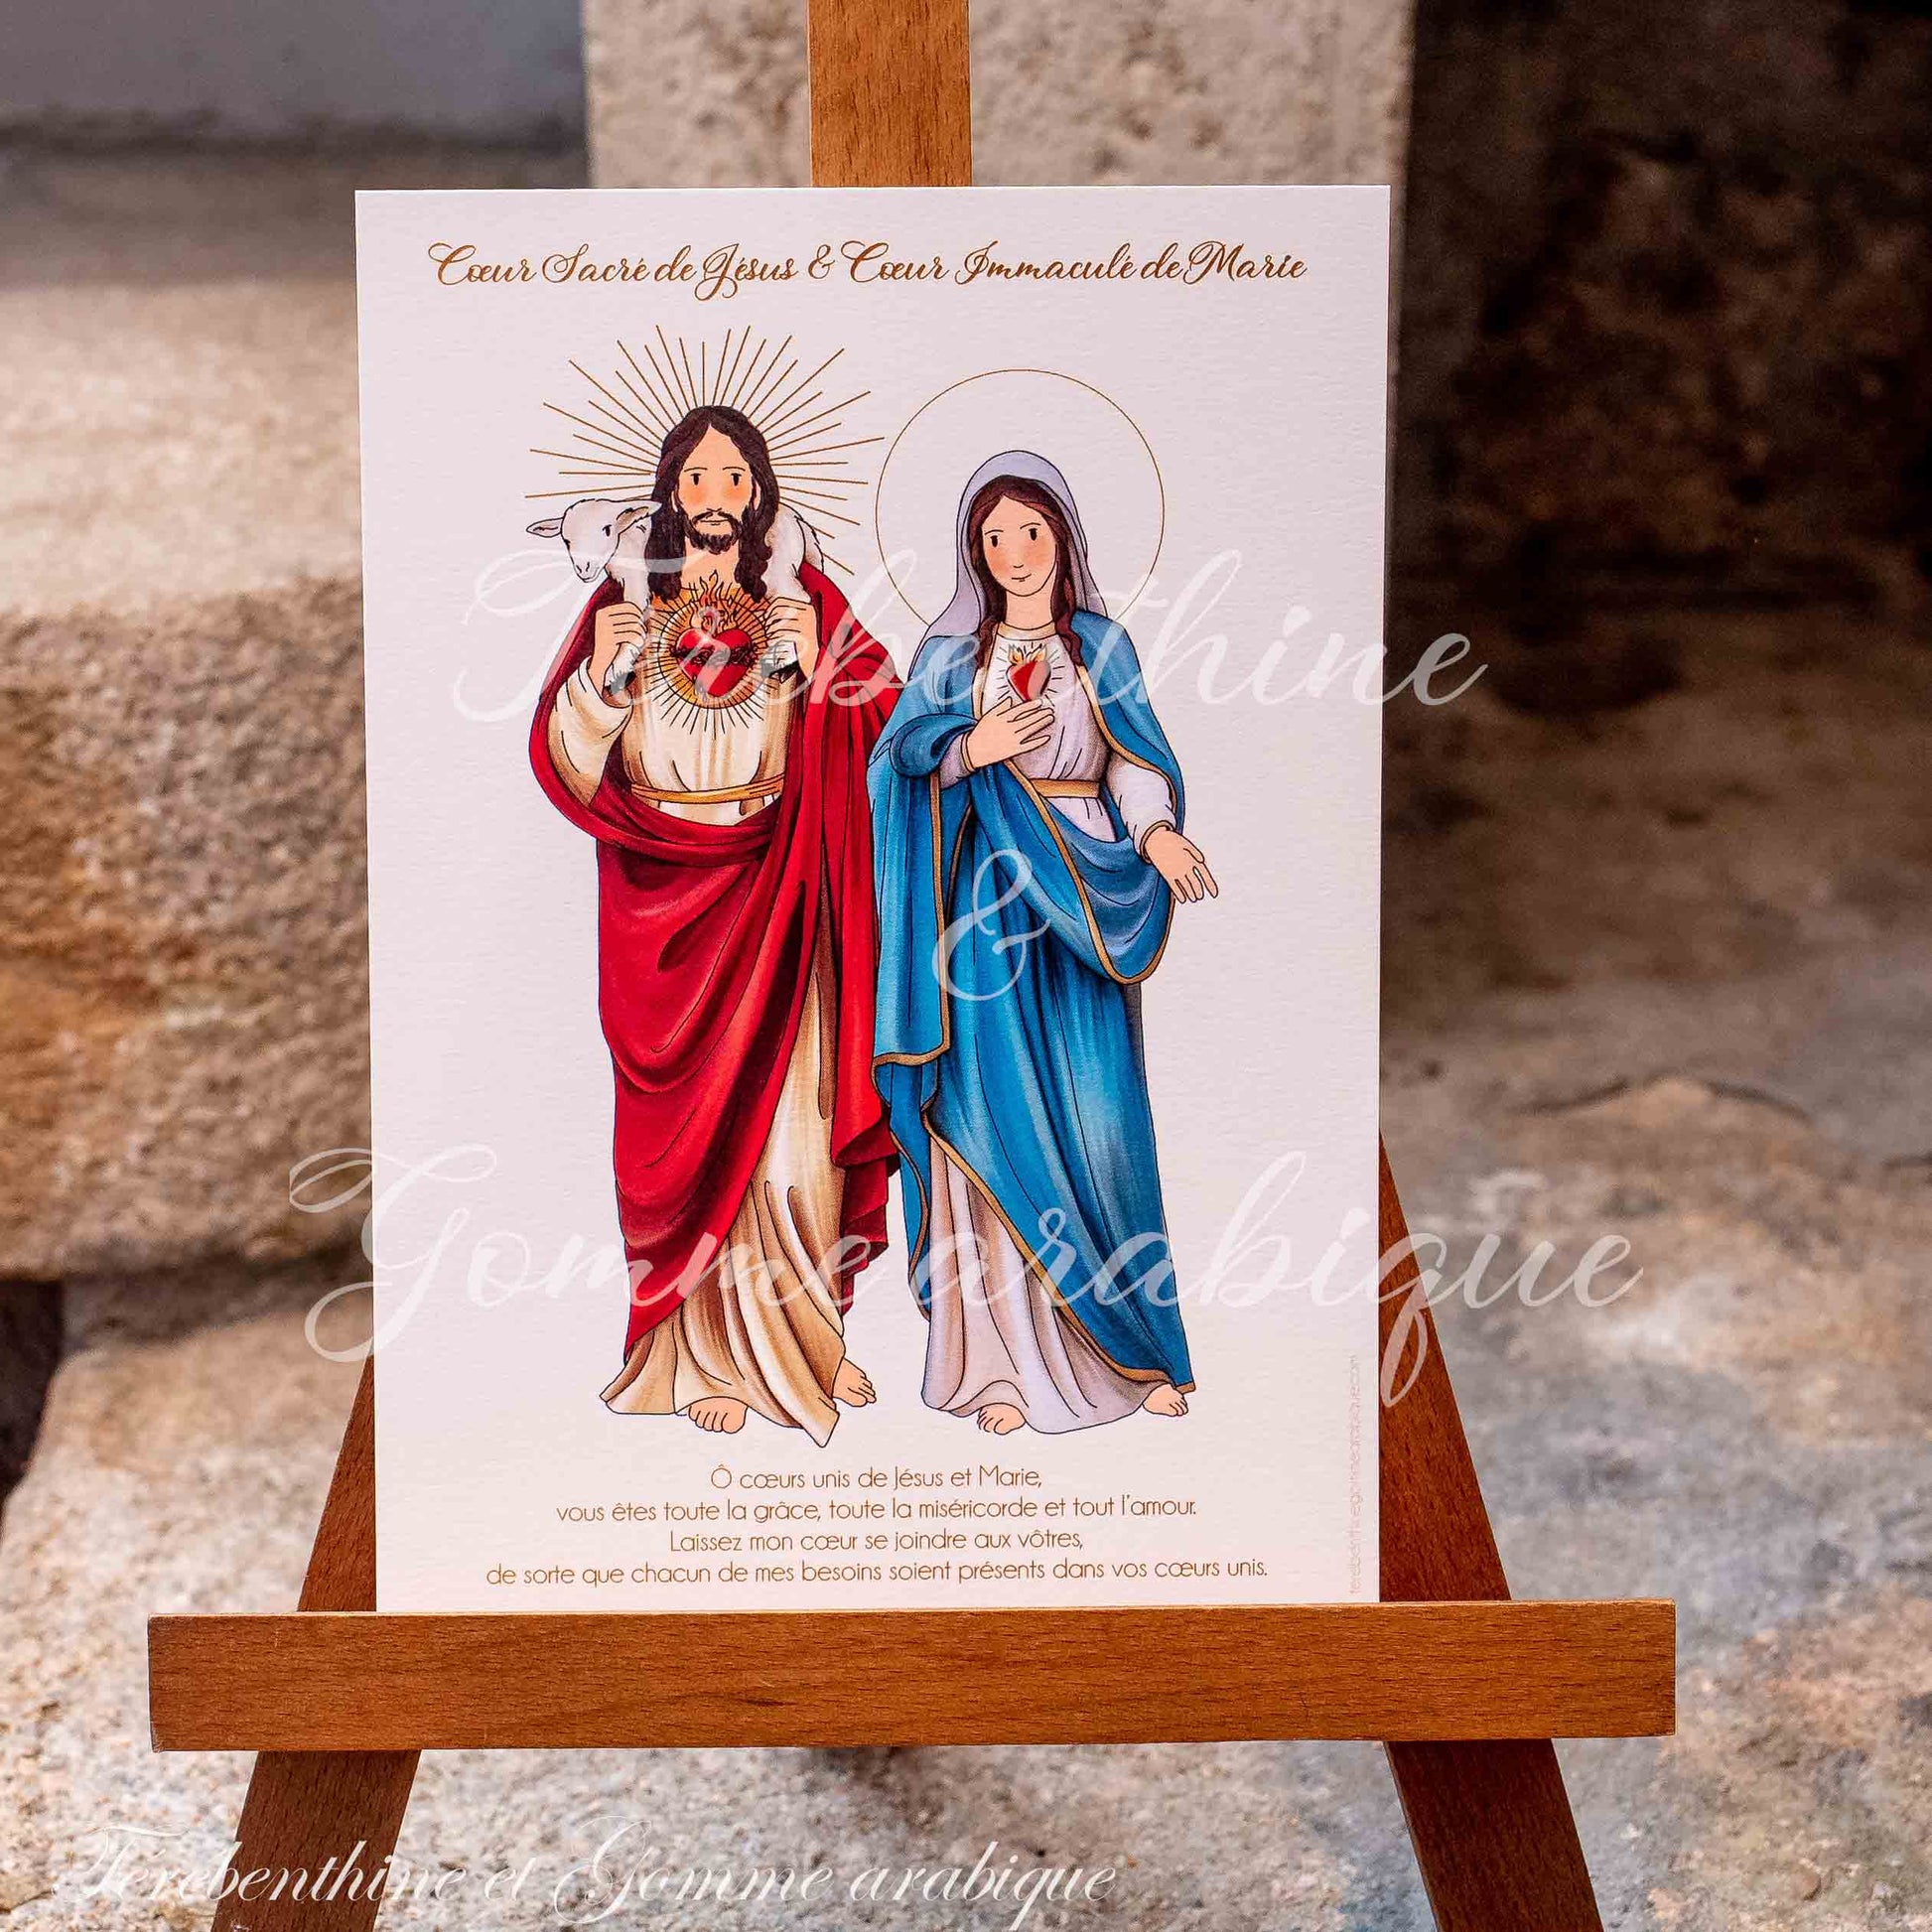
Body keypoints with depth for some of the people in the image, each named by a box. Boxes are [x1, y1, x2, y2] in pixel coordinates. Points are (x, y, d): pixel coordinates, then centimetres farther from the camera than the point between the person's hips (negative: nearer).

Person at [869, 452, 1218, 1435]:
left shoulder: (1102, 645, 11)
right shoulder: (951, 651, 11)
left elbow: (1139, 759, 1)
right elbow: (899, 747, 1)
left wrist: (1157, 832, -18)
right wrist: (971, 747, -17)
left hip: (1084, 898, 1)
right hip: (990, 894, 0)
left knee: (1099, 1109, -3)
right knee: (998, 1115, -4)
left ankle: (1133, 1338, 9)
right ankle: (1005, 1356, -1)